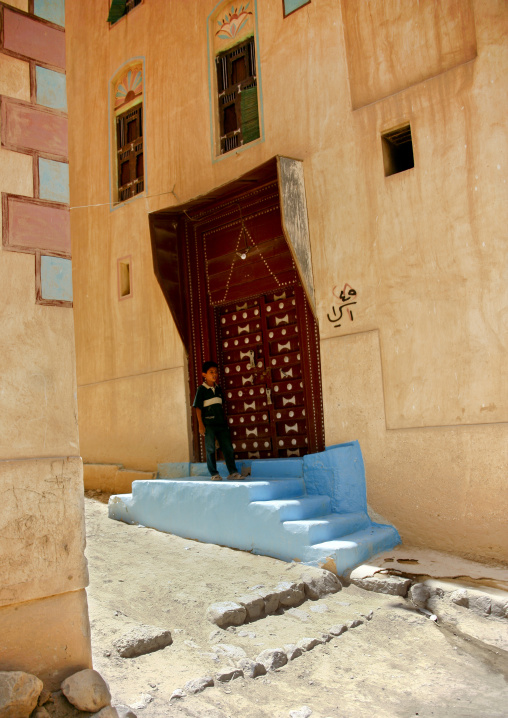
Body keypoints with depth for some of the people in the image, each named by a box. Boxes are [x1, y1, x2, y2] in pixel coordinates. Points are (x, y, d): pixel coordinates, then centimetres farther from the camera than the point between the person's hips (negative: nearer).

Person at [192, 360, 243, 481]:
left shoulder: (218, 389, 14)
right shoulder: (201, 389, -2)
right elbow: (198, 408, -5)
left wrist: (225, 421, 16)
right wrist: (201, 424, -11)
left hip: (221, 423, 5)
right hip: (208, 424, -5)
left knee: (228, 447, 4)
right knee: (210, 449, 0)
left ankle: (233, 472, 9)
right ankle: (214, 474, 7)